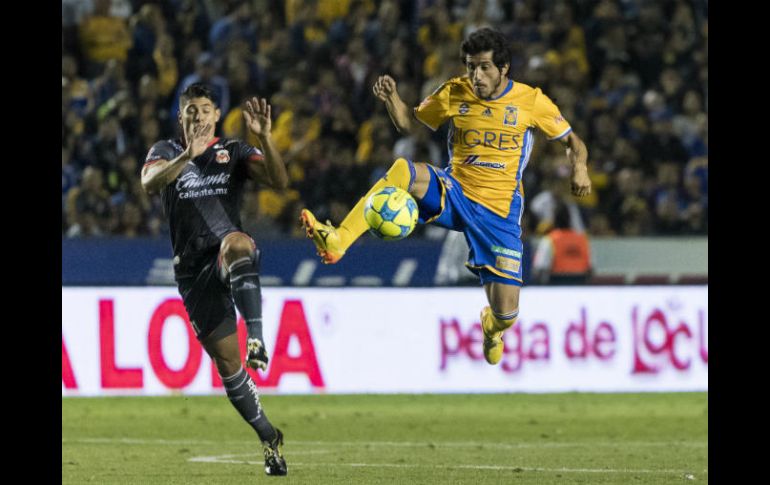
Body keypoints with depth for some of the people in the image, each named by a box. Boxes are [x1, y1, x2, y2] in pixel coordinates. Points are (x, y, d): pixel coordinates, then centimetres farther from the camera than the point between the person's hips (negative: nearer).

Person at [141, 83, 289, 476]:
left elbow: (279, 181, -6)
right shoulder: (166, 151, 9)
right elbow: (150, 182, -14)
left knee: (235, 243, -42)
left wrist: (265, 137, -22)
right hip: (193, 267, 2)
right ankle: (269, 438, 16)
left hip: (230, 248, -2)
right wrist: (188, 155, -32)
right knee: (226, 362, 2)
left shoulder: (234, 152, 9)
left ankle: (257, 338, -49)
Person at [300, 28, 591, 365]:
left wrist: (579, 167, -15)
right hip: (454, 193, 1)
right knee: (403, 170, -32)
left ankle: (493, 325, 36)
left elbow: (571, 141, 6)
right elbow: (409, 124, 12)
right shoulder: (454, 93, 1)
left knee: (506, 314, -8)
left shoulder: (530, 100, -4)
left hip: (499, 211, -1)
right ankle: (337, 240, -38)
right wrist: (392, 100, -9)